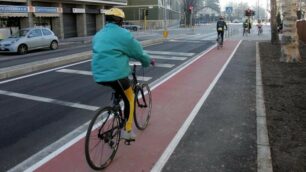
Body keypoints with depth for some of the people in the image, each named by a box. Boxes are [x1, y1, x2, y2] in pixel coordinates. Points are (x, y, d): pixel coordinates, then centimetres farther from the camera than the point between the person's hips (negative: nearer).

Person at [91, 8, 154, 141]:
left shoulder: (98, 35, 18)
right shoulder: (123, 34, -3)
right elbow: (138, 52, 5)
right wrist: (148, 61, 24)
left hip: (99, 75, 7)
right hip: (115, 74, -7)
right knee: (129, 99, 10)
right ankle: (127, 131, 12)